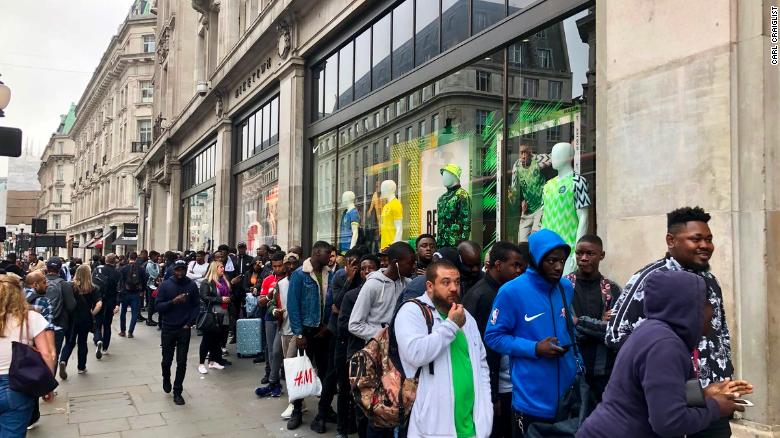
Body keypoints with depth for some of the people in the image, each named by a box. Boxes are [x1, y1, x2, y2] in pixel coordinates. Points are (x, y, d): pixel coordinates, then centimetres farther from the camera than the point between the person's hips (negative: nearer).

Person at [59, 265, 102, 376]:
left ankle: (63, 360, -10)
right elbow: (99, 304, -18)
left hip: (71, 319, 0)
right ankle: (81, 367, 23)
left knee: (69, 342, 14)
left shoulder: (71, 286, -7)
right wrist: (92, 314, -4)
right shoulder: (93, 289, -9)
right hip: (86, 320, 0)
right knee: (82, 342, 15)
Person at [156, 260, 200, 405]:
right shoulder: (165, 285, -4)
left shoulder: (192, 285, -3)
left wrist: (189, 323, -7)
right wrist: (173, 301, -22)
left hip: (184, 329, 0)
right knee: (167, 360, 12)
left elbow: (196, 306, 2)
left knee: (182, 362, 1)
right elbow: (158, 306, -7)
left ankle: (177, 392, 13)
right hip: (168, 329, 0)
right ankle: (166, 379, 42)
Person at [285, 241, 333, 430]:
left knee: (325, 369, 11)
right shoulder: (299, 274, -10)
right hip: (307, 329, -3)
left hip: (325, 330, 3)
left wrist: (329, 325, -7)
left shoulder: (329, 274, 1)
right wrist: (299, 333, -13)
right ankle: (297, 410, 17)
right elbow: (293, 305, -11)